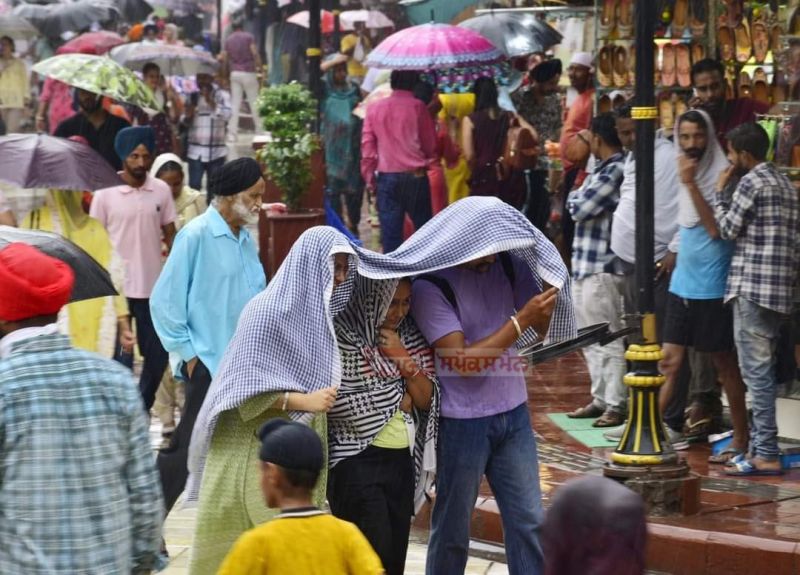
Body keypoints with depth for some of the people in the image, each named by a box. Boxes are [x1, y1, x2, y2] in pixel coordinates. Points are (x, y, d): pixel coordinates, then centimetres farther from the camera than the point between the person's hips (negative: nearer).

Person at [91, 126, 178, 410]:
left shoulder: (162, 190, 2)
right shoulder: (105, 193, -5)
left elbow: (170, 235, 9)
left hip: (154, 286, 3)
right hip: (117, 287, -3)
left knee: (157, 354, 8)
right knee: (121, 358, 1)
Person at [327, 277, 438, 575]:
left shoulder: (410, 337, 10)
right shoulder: (342, 336, -10)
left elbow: (426, 399, 8)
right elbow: (339, 401, -19)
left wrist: (404, 359, -9)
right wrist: (399, 399, -6)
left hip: (402, 459, 6)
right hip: (358, 459, -6)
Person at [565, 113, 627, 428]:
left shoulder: (615, 171, -16)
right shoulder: (604, 169, 15)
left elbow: (579, 207, -17)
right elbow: (577, 207, 16)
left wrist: (575, 196, 2)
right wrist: (580, 198, -3)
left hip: (602, 268, -10)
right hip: (586, 265, 10)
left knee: (608, 340, -7)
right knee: (591, 339, 17)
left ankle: (616, 405, -4)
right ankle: (600, 399, 25)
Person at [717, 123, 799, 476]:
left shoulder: (751, 182, -9)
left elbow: (727, 229, -5)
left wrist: (720, 193, 6)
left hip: (752, 285, -9)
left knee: (757, 371, -9)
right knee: (763, 370, 13)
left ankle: (766, 455, -11)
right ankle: (760, 445, 16)